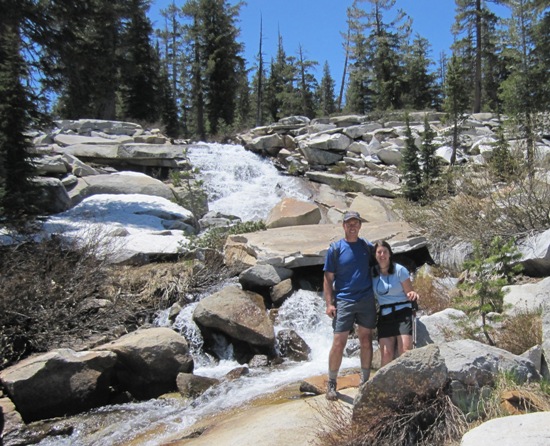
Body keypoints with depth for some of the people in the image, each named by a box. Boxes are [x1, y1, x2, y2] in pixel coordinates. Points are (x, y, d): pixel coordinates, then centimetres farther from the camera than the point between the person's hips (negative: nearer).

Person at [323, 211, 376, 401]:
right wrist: (329, 303, -9)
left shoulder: (367, 246, 7)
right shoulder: (335, 248, -1)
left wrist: (377, 295, 8)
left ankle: (365, 380, 24)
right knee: (338, 344, -3)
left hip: (367, 300, 3)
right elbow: (328, 278, -1)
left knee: (366, 341, 9)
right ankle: (331, 383, 12)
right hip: (344, 301, -3)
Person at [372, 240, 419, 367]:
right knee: (386, 353, -9)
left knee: (405, 351, -18)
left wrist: (413, 295, -26)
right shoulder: (372, 272, 5)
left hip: (402, 312, -3)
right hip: (384, 316, 3)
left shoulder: (399, 270, -5)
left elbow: (409, 293, -3)